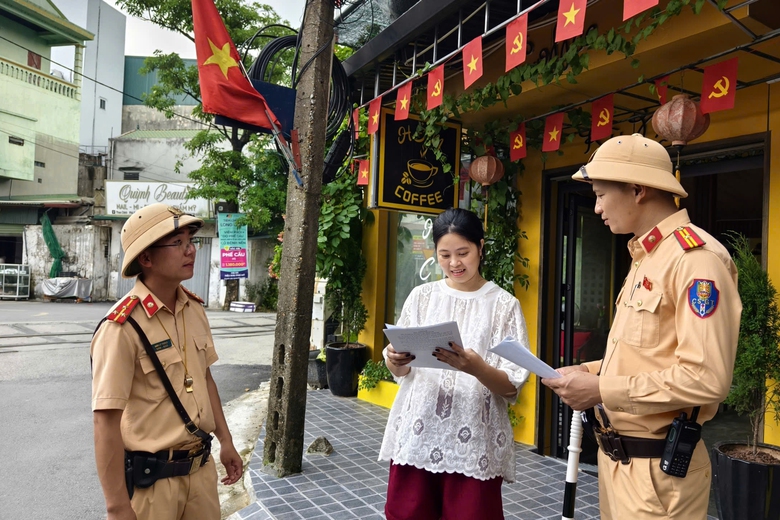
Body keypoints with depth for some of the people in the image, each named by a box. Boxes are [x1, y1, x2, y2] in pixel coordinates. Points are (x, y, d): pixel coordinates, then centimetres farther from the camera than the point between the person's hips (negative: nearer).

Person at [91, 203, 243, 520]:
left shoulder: (194, 309, 0)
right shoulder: (123, 327, -21)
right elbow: (106, 422, -20)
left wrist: (225, 441, 13)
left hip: (201, 466, 7)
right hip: (151, 476, -6)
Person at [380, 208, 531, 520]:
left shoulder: (504, 305, -2)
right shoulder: (422, 297, 6)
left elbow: (512, 388, -6)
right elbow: (400, 371, 9)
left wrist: (475, 368, -25)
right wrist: (395, 360, -13)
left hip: (474, 441, -2)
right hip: (416, 434, 3)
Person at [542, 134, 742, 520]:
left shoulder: (695, 257, -19)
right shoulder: (647, 257, 12)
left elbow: (706, 378, -26)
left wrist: (601, 391, -21)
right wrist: (592, 371, 3)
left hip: (655, 467, -9)